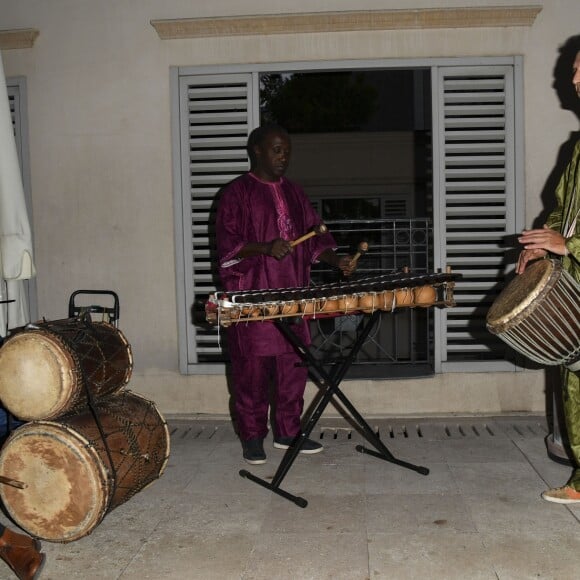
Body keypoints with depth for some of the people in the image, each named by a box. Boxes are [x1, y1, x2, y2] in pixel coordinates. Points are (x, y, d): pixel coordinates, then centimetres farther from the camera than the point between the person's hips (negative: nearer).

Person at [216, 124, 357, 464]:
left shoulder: (294, 193, 16)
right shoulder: (237, 194, -2)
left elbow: (315, 237, 15)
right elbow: (227, 246, -8)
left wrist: (336, 260, -4)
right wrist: (266, 248, -23)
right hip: (252, 299, -5)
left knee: (294, 369, 9)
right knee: (253, 370, 1)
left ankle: (288, 432, 22)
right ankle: (253, 437, 14)